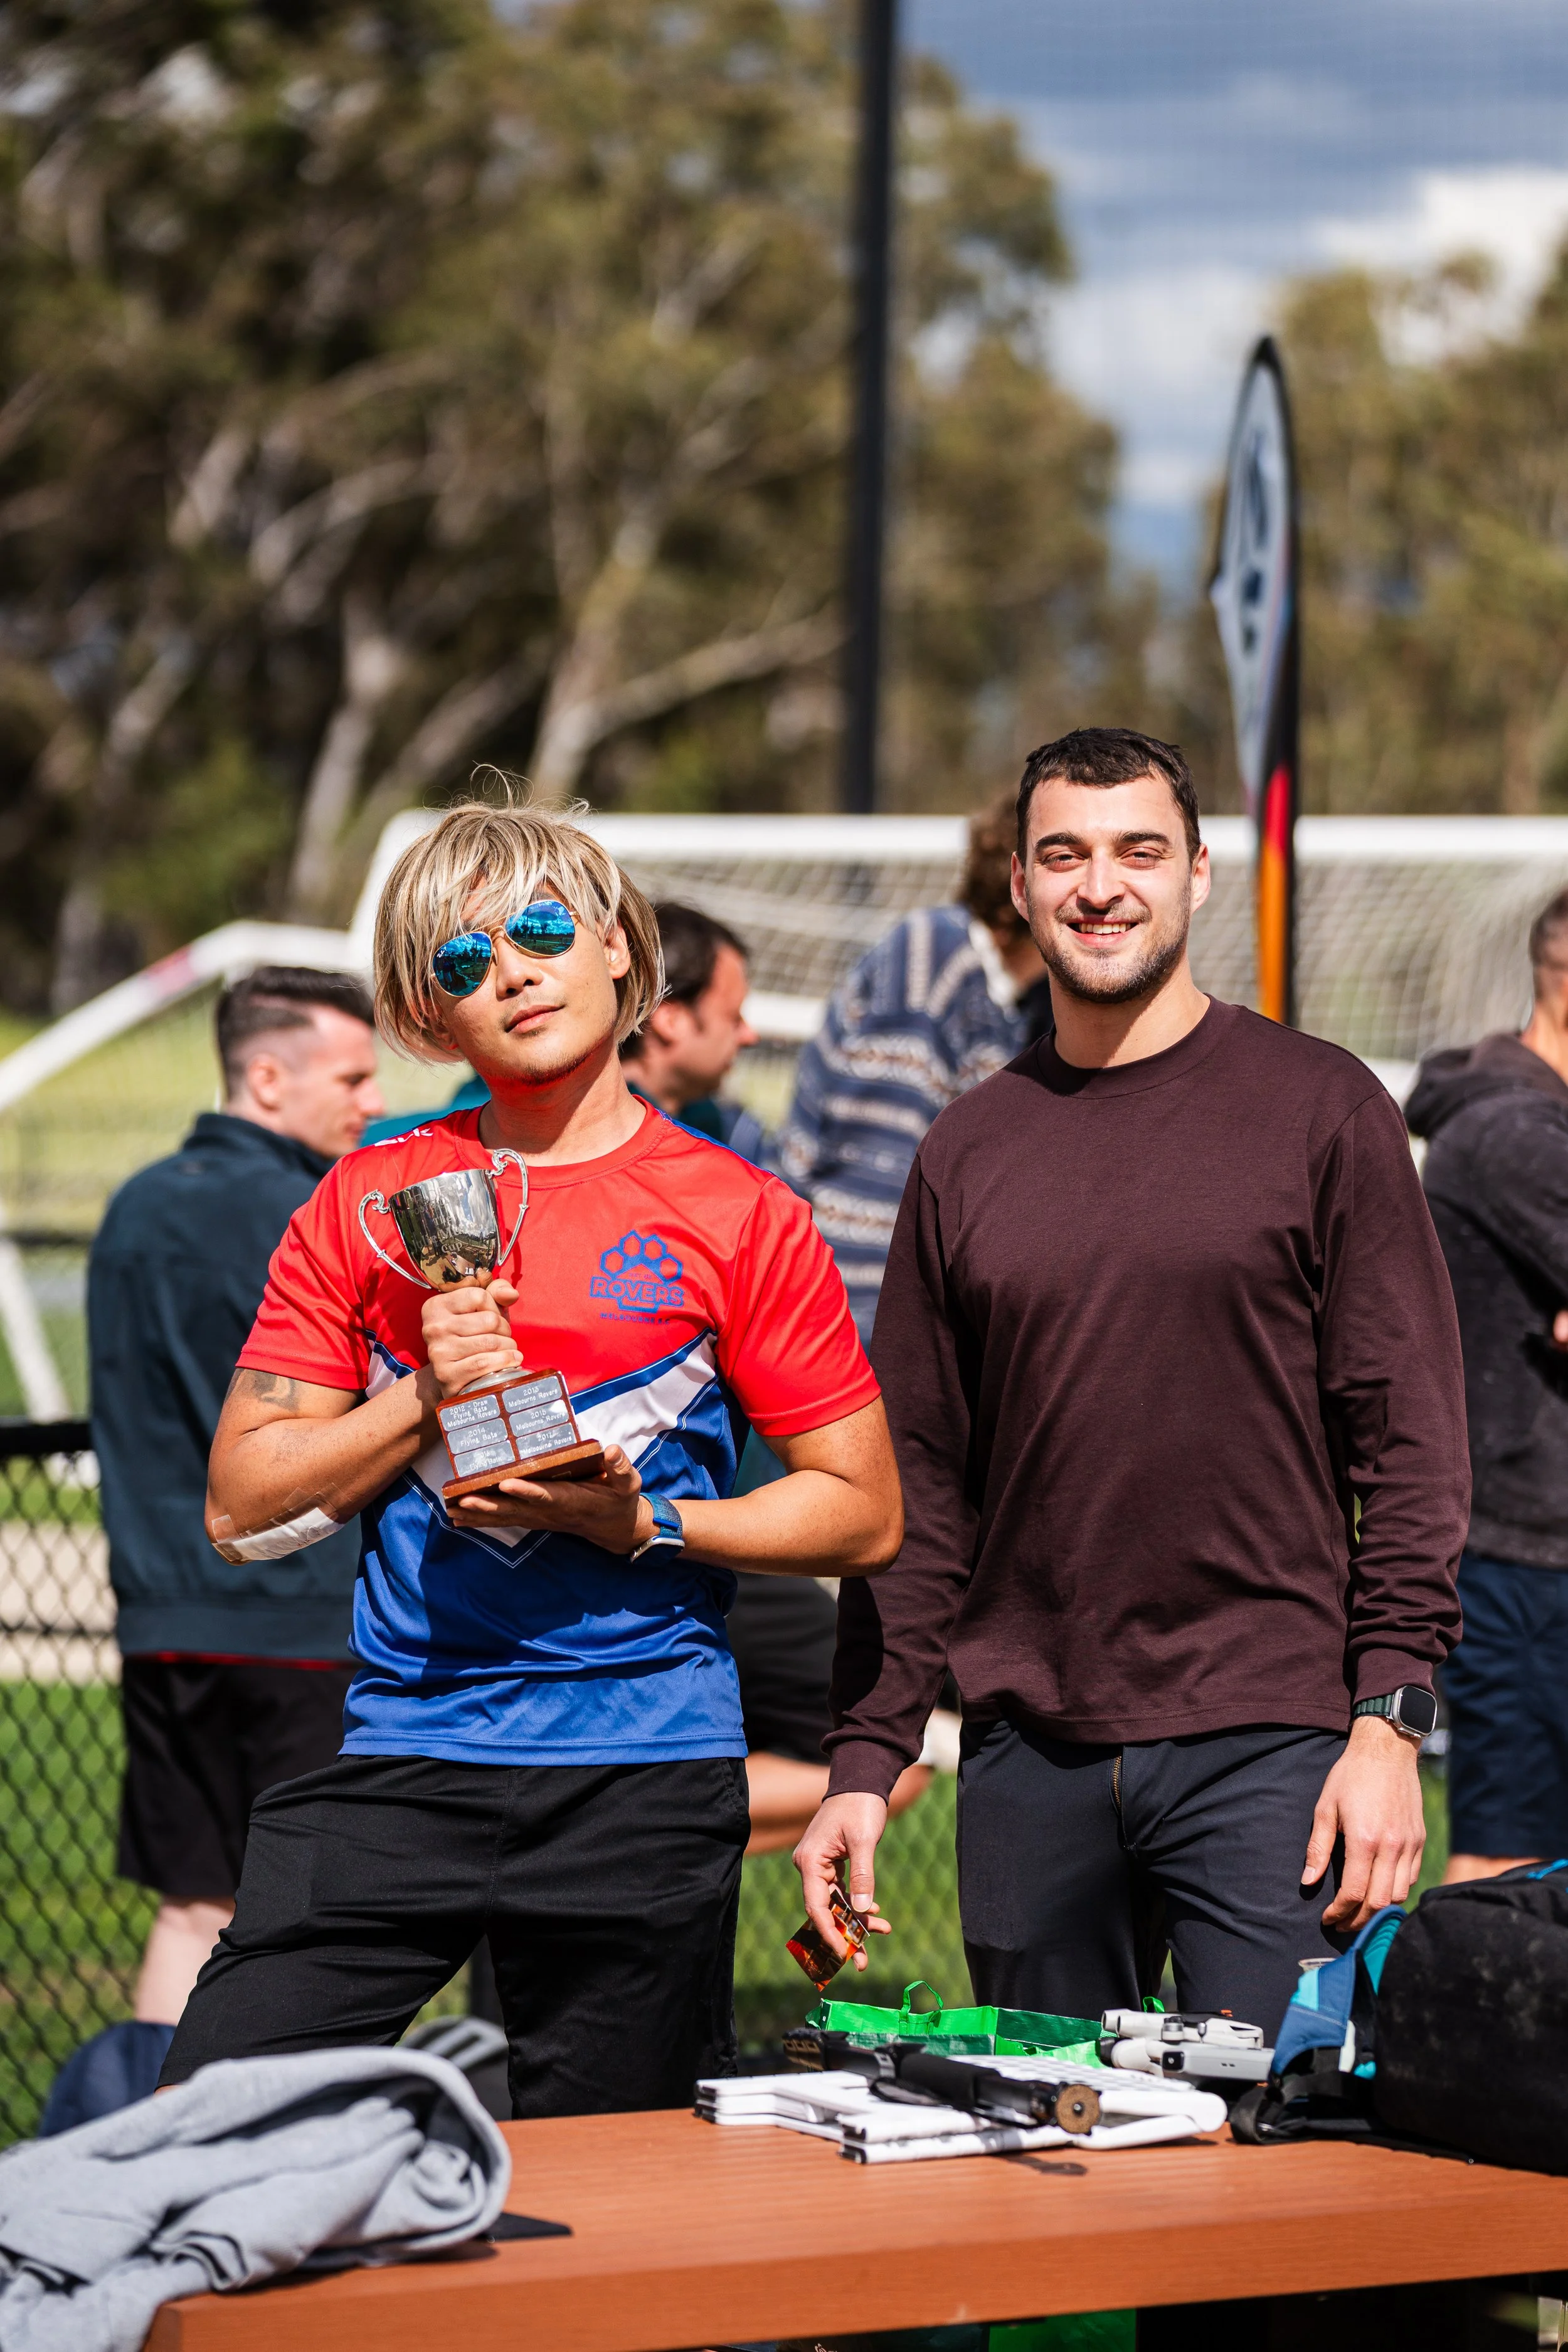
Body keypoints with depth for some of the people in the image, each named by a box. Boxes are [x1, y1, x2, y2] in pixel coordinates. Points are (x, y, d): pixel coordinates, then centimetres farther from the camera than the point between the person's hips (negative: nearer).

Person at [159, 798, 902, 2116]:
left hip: (647, 1781, -1)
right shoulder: (367, 1206, 8)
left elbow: (865, 1517, 3)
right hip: (400, 1757, 1)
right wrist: (425, 1401, -8)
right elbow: (243, 1503, 7)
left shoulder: (739, 1218, 3)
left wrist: (645, 1524, -11)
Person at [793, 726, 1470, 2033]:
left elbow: (1412, 1435, -2)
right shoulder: (967, 1153, 12)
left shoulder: (1320, 1108, 1)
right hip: (1032, 1762, 4)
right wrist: (865, 1758, 6)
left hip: (1266, 1744, -4)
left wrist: (1388, 1723, -10)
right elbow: (919, 1479, 13)